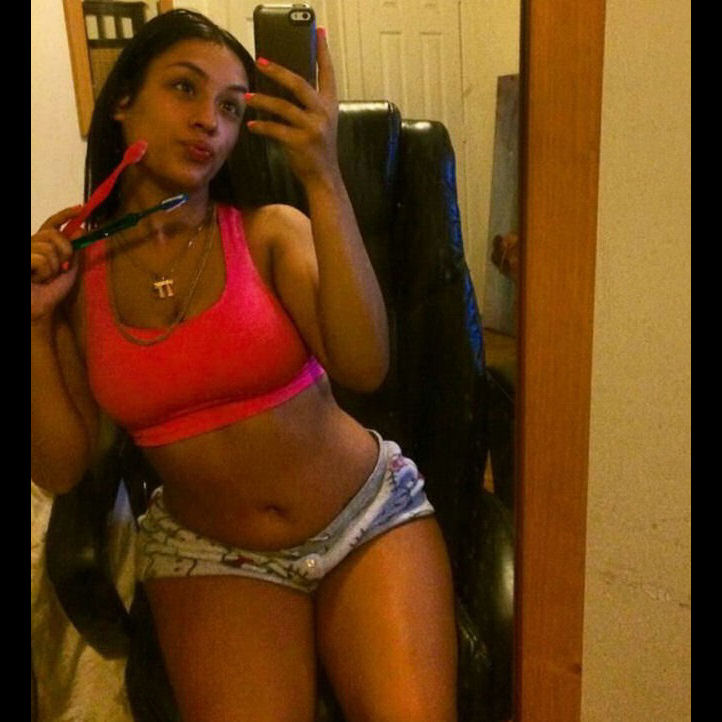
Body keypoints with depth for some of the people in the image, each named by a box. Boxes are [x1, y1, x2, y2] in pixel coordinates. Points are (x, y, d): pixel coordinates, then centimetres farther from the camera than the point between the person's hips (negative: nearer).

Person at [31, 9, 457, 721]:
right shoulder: (73, 271, -2)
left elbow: (363, 367, -25)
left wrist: (324, 180, -30)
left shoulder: (272, 232, -7)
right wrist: (38, 322, -13)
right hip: (208, 553, 1)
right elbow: (61, 470, -2)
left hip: (369, 515, 0)